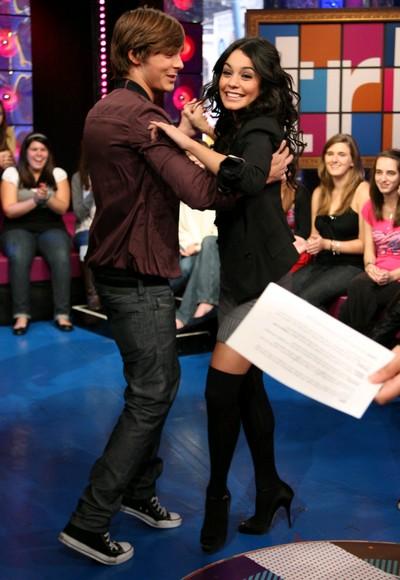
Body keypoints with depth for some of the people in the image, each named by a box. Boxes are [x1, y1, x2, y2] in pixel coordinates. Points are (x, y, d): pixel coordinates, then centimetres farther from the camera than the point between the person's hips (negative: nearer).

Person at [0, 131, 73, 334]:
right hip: (19, 229, -1)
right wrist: (35, 200, -20)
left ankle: (62, 314, -27)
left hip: (51, 229, 1)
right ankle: (21, 315, -28)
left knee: (62, 257, -32)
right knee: (19, 257, -35)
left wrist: (47, 198, -22)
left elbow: (62, 208, -1)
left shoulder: (58, 173, 8)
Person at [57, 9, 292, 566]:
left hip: (115, 267, 10)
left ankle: (138, 491, 30)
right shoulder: (142, 115, -18)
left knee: (156, 384, 18)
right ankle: (89, 522, 3)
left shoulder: (104, 111, 15)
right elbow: (199, 192, -24)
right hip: (140, 276, -10)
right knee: (151, 395, -3)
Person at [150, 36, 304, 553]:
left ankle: (217, 495, 15)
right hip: (240, 271, 10)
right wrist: (206, 129, 17)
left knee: (222, 387, -5)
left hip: (260, 274, -10)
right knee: (245, 384, 13)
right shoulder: (239, 126, 11)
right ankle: (270, 487, 28)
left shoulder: (260, 129, -16)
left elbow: (249, 178, -38)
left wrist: (189, 142, -30)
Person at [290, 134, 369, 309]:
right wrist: (308, 243, 0)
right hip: (320, 263, 5)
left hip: (351, 266, -5)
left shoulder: (362, 190, -6)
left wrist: (328, 244, -16)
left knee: (305, 299, -30)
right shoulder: (319, 192, 13)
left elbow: (365, 243, -9)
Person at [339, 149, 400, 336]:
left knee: (359, 288, -32)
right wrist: (370, 267, -13)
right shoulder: (370, 208, 15)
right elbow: (369, 249, 9)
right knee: (358, 288, -31)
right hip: (378, 278, 4)